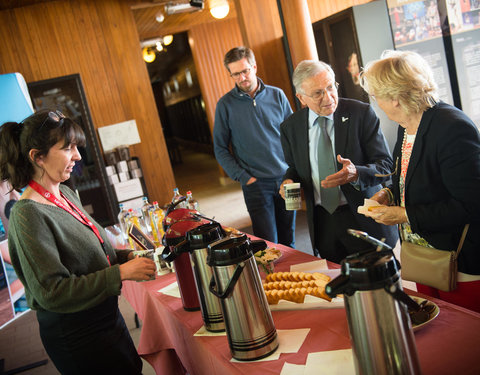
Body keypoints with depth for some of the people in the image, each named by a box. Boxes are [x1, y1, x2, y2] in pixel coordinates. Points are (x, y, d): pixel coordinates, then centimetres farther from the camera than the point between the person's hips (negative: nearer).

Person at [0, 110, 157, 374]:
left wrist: (126, 256, -2)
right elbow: (52, 292, -26)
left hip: (104, 317, 8)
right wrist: (121, 272, -25)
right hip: (76, 337, -8)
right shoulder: (28, 215, -24)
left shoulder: (65, 195, 3)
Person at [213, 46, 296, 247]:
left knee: (288, 242, 12)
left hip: (285, 178, 3)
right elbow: (220, 149, 2)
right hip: (256, 183, -2)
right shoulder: (226, 104, -1)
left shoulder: (276, 95, 4)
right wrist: (243, 177, -8)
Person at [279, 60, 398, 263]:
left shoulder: (361, 113, -9)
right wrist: (288, 181, -8)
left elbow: (385, 164, -10)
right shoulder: (290, 127, 1)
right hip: (322, 223, 3)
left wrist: (356, 174, -30)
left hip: (363, 221, -2)